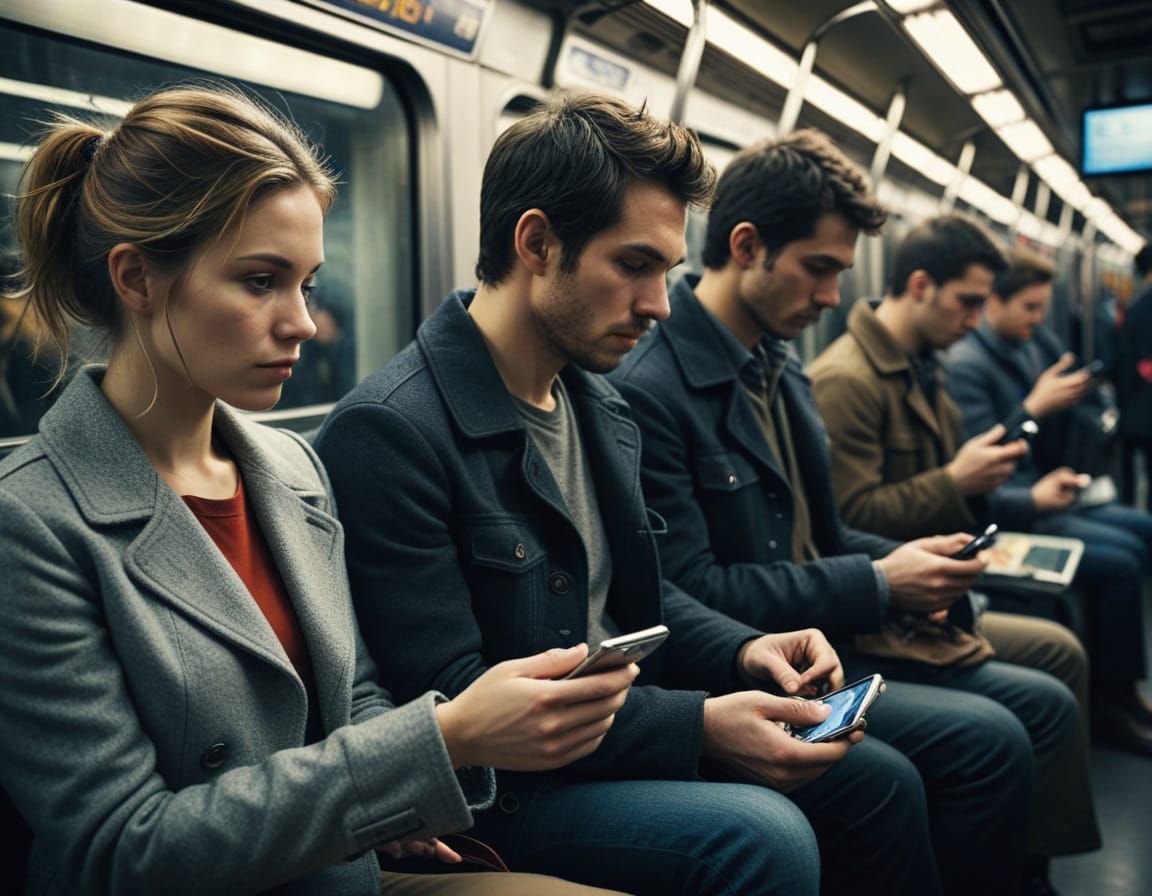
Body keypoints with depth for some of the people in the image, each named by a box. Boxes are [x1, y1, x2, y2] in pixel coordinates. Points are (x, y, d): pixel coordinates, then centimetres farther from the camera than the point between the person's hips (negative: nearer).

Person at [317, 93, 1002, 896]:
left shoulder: (599, 405, 8)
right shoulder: (388, 430, -21)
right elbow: (453, 701, -24)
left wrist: (744, 650, -3)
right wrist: (696, 725, -25)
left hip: (626, 731, 8)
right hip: (496, 794, -8)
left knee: (880, 781, 5)